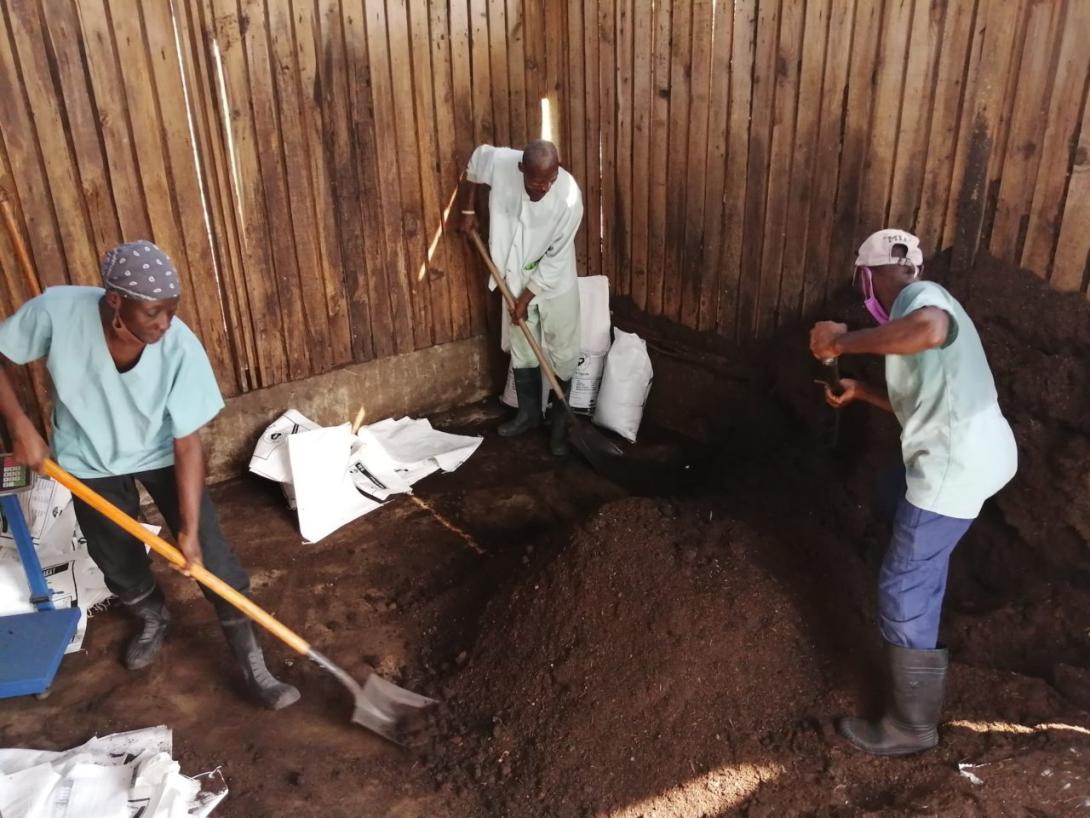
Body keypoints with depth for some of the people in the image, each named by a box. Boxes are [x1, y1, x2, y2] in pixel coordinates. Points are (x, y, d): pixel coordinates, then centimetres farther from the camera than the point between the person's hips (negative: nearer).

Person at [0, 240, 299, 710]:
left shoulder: (181, 349, -32)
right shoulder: (57, 311, -30)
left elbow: (187, 443, -25)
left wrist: (190, 528, -24)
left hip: (161, 455, -1)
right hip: (91, 459, 2)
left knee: (211, 558, -5)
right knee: (118, 562, 16)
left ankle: (251, 665, 10)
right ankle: (152, 619, 49)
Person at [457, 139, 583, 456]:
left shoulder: (569, 197, -29)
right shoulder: (499, 162, -22)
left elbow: (555, 259, -21)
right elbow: (475, 161, 4)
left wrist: (527, 297, -15)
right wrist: (468, 210, 7)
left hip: (555, 284, -3)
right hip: (516, 278, 3)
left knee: (562, 354, 4)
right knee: (521, 351, 15)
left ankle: (559, 420, 22)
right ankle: (529, 413, 32)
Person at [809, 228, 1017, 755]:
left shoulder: (919, 296, -13)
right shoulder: (921, 308, 20)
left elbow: (931, 331, -41)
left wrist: (844, 342, -31)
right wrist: (860, 392, 32)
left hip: (957, 463, -11)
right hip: (972, 452, 11)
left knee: (903, 588, -3)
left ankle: (911, 725, 12)